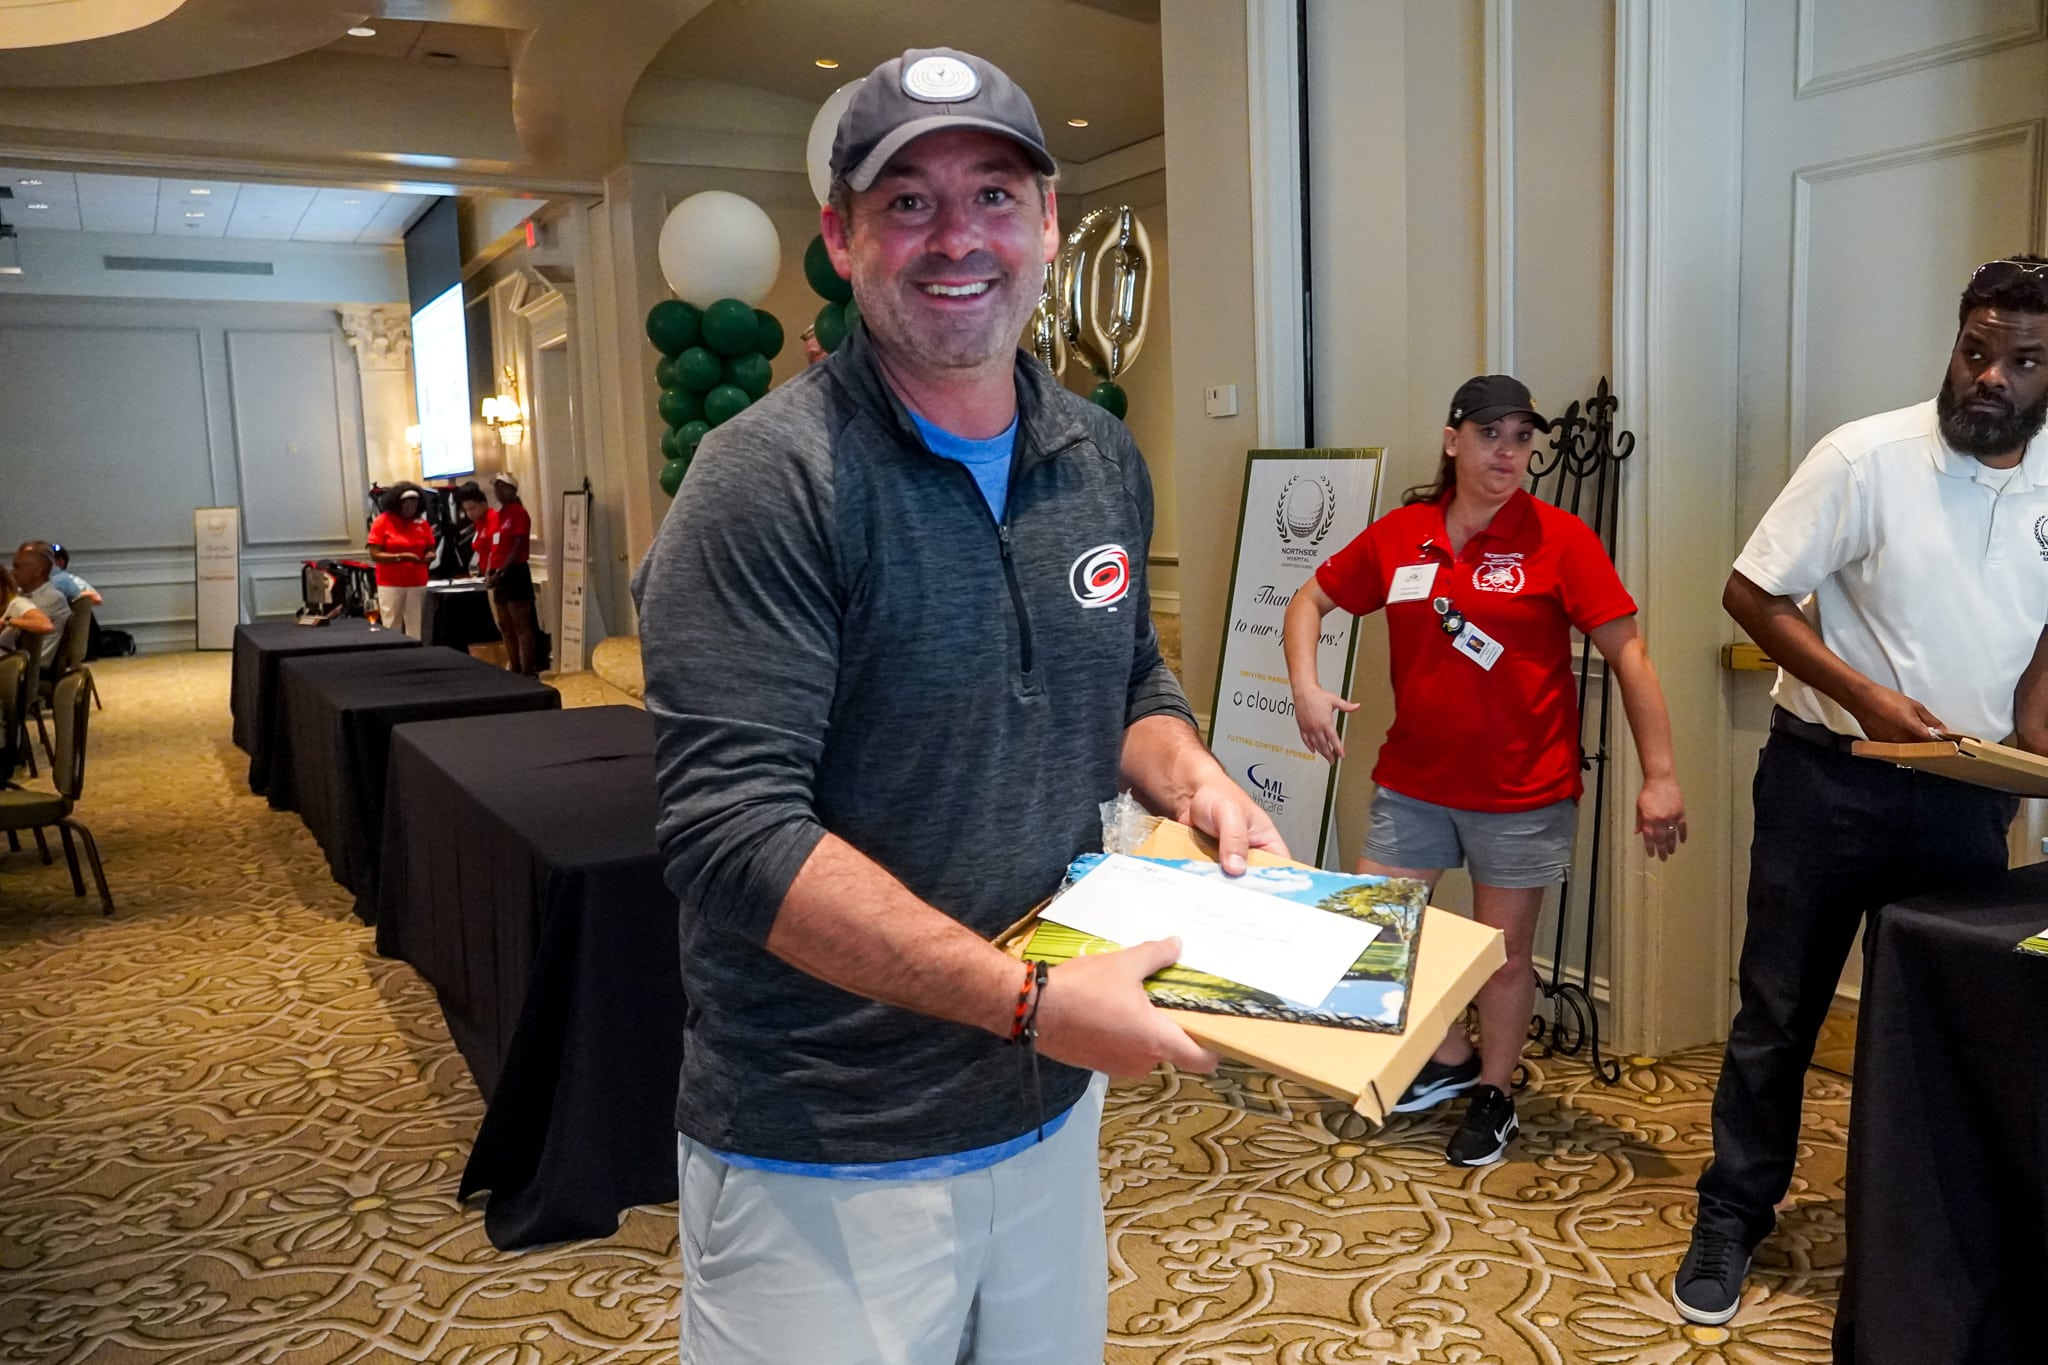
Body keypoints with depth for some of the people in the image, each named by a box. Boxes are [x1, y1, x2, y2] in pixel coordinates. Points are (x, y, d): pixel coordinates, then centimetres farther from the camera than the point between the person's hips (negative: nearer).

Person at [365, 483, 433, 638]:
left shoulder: (422, 523, 6)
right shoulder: (382, 521, -3)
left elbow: (430, 550, 14)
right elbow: (375, 555, -8)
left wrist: (429, 556, -10)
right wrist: (401, 557, -20)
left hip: (418, 584, 3)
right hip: (390, 584, -3)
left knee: (416, 629, -1)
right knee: (392, 628, -3)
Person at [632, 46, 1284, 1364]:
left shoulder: (1103, 458, 4)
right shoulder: (773, 482, -17)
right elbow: (734, 834, -23)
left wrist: (1193, 779, -4)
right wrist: (1028, 999, -26)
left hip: (1052, 1110, 7)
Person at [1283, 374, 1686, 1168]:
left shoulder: (1559, 540, -9)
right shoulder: (1397, 536, 0)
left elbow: (1627, 654, -10)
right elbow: (1310, 602, 11)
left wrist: (1660, 776, -14)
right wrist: (1305, 686, -6)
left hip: (1522, 790, -3)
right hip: (1412, 782, 4)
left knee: (1504, 950, 9)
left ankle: (1494, 1096, 34)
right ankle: (1451, 1060, 33)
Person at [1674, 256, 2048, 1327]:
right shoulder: (1865, 458, -12)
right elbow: (1751, 595, -11)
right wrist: (1863, 696, -20)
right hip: (1831, 778, -4)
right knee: (1778, 1009, 5)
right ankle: (1731, 1218, 19)